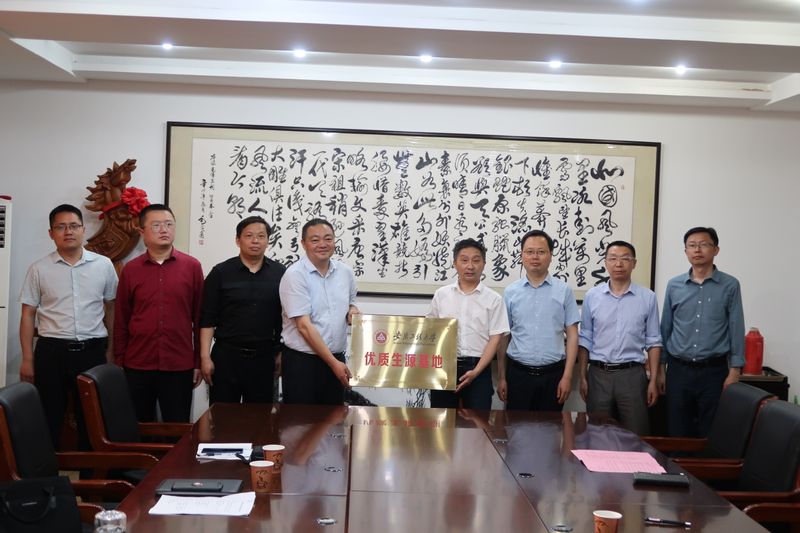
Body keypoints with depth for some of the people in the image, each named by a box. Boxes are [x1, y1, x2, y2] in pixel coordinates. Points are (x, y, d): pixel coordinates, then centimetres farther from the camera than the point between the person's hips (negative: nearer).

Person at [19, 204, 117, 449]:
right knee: (49, 419, 5)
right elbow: (28, 315, 3)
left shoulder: (104, 265, 3)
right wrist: (27, 359, -1)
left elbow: (111, 309, 10)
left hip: (92, 351, 1)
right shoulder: (39, 269, 1)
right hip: (51, 351, -1)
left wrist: (111, 349, 8)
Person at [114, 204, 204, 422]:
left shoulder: (192, 266, 0)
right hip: (137, 366, 1)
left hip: (180, 366, -1)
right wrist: (119, 363, 6)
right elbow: (121, 321, 7)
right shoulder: (130, 270, 3)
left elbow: (199, 317, 3)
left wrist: (199, 361, 2)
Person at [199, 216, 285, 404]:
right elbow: (207, 319, -1)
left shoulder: (280, 273, 3)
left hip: (264, 357, 2)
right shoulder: (220, 273, 0)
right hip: (226, 354, -1)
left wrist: (281, 353, 5)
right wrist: (205, 357, -6)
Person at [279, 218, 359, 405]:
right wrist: (333, 363, -17)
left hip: (336, 358, 5)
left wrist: (352, 310, -2)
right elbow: (304, 326, -16)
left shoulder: (346, 272, 6)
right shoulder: (295, 275, -12)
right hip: (301, 361, -5)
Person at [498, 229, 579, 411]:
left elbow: (572, 335, 1)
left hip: (553, 374, 0)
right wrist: (501, 377, 5)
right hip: (518, 373, 0)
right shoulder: (511, 292, 4)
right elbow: (503, 336, 7)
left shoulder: (564, 291, 1)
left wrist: (567, 376, -5)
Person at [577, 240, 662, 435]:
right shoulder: (592, 296, 3)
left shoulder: (648, 297, 1)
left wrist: (653, 380, 0)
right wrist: (582, 377, 3)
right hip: (598, 374, 1)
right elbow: (585, 340, 7)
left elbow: (653, 342, 4)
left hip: (632, 375, -1)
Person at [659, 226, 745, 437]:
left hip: (714, 371, -2)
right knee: (677, 432, 6)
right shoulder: (674, 285, 6)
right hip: (679, 370, 2)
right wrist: (661, 368, 8)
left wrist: (734, 372, -6)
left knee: (710, 433, 4)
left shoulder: (730, 286, -1)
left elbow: (736, 330, -1)